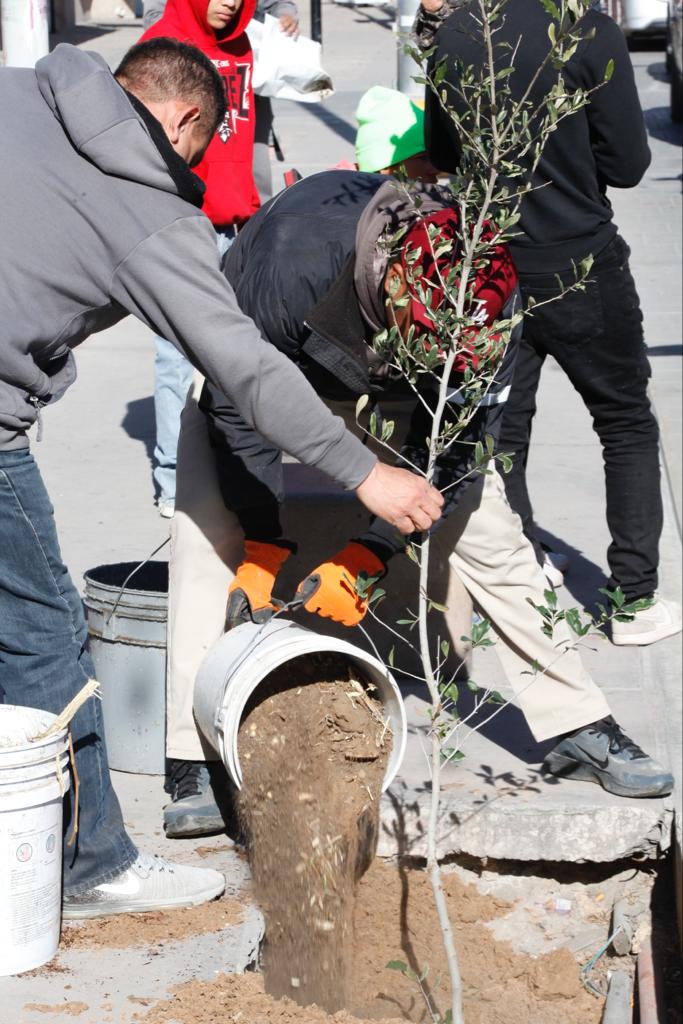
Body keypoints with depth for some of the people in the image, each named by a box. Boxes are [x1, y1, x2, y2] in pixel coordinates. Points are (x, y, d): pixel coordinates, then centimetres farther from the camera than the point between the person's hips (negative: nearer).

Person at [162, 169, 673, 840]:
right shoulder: (291, 256, -43)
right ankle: (200, 759, -10)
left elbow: (450, 448, -22)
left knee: (490, 533, -4)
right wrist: (267, 544, -27)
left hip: (392, 390, 2)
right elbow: (238, 399, -28)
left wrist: (364, 557, -29)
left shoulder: (489, 299, -33)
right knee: (208, 534, -17)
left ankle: (581, 731, 7)